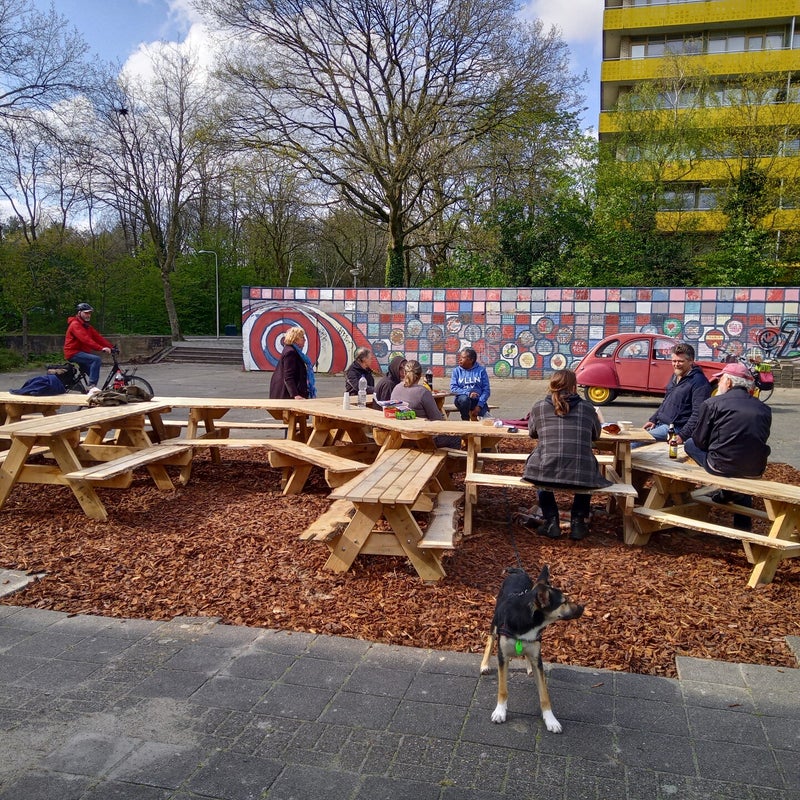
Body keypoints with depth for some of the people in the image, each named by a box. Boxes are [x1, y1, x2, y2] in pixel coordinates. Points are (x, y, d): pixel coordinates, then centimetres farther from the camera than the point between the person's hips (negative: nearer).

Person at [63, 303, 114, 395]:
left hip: (82, 352, 10)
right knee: (97, 359, -29)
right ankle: (92, 386, -31)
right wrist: (101, 348, -38)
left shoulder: (86, 326, 16)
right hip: (74, 353, -10)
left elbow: (98, 337, 6)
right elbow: (86, 339, -28)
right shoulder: (75, 324, -14)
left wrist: (111, 347, -6)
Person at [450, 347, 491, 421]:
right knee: (464, 399, -36)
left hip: (478, 401, -2)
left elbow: (486, 390, 0)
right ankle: (465, 420, -12)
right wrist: (468, 393, -21)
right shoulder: (456, 371, 7)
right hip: (462, 400, 2)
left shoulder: (481, 370, 5)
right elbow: (453, 388, -4)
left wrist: (479, 405, -15)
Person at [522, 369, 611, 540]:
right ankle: (578, 522, 29)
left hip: (546, 473, 0)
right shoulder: (588, 408, 9)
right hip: (583, 475, 0)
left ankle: (551, 522, 27)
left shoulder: (539, 406, 7)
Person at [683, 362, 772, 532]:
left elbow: (700, 441, 1)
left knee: (690, 444, 20)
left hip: (722, 467, -5)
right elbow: (759, 441, 18)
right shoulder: (764, 409, 10)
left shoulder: (712, 403, -2)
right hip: (756, 472, 5)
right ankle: (743, 525, 39)